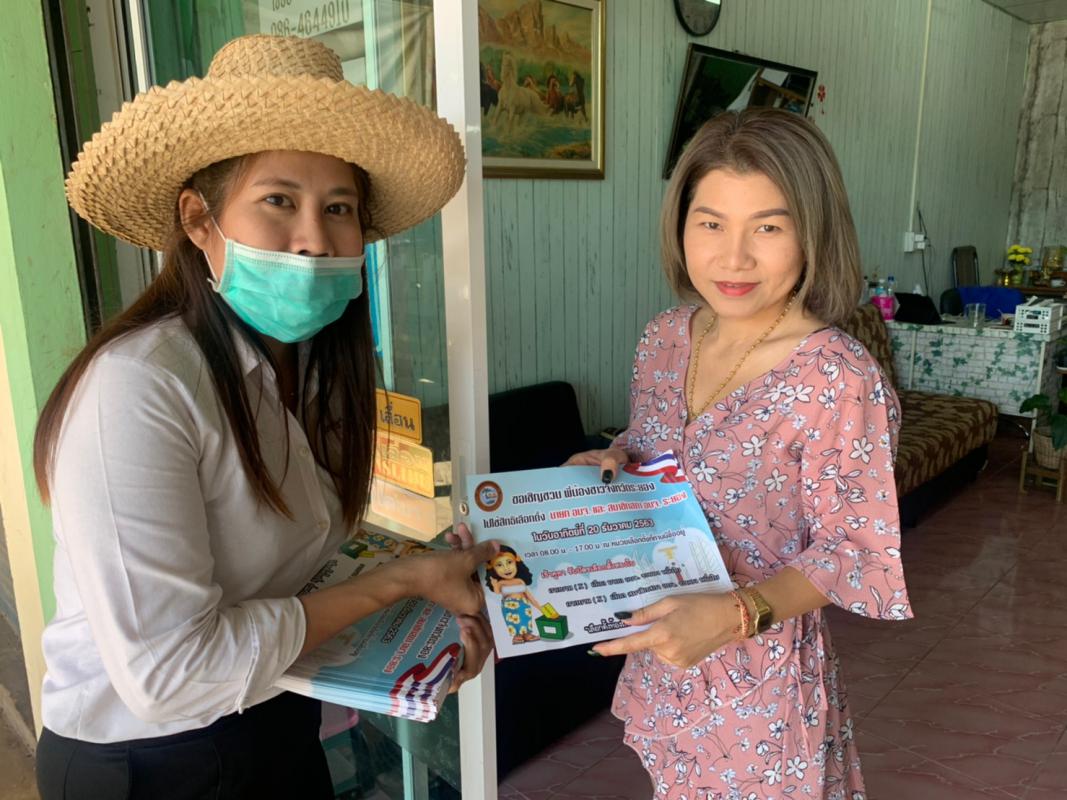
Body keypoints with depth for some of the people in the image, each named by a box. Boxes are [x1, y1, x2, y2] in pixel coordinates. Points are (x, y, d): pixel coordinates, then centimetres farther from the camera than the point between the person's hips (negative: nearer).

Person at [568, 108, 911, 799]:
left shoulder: (838, 378, -23)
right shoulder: (665, 339, -5)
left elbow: (854, 548, -17)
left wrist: (738, 613, -31)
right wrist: (611, 463, -11)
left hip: (764, 668, -5)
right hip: (660, 653, 5)